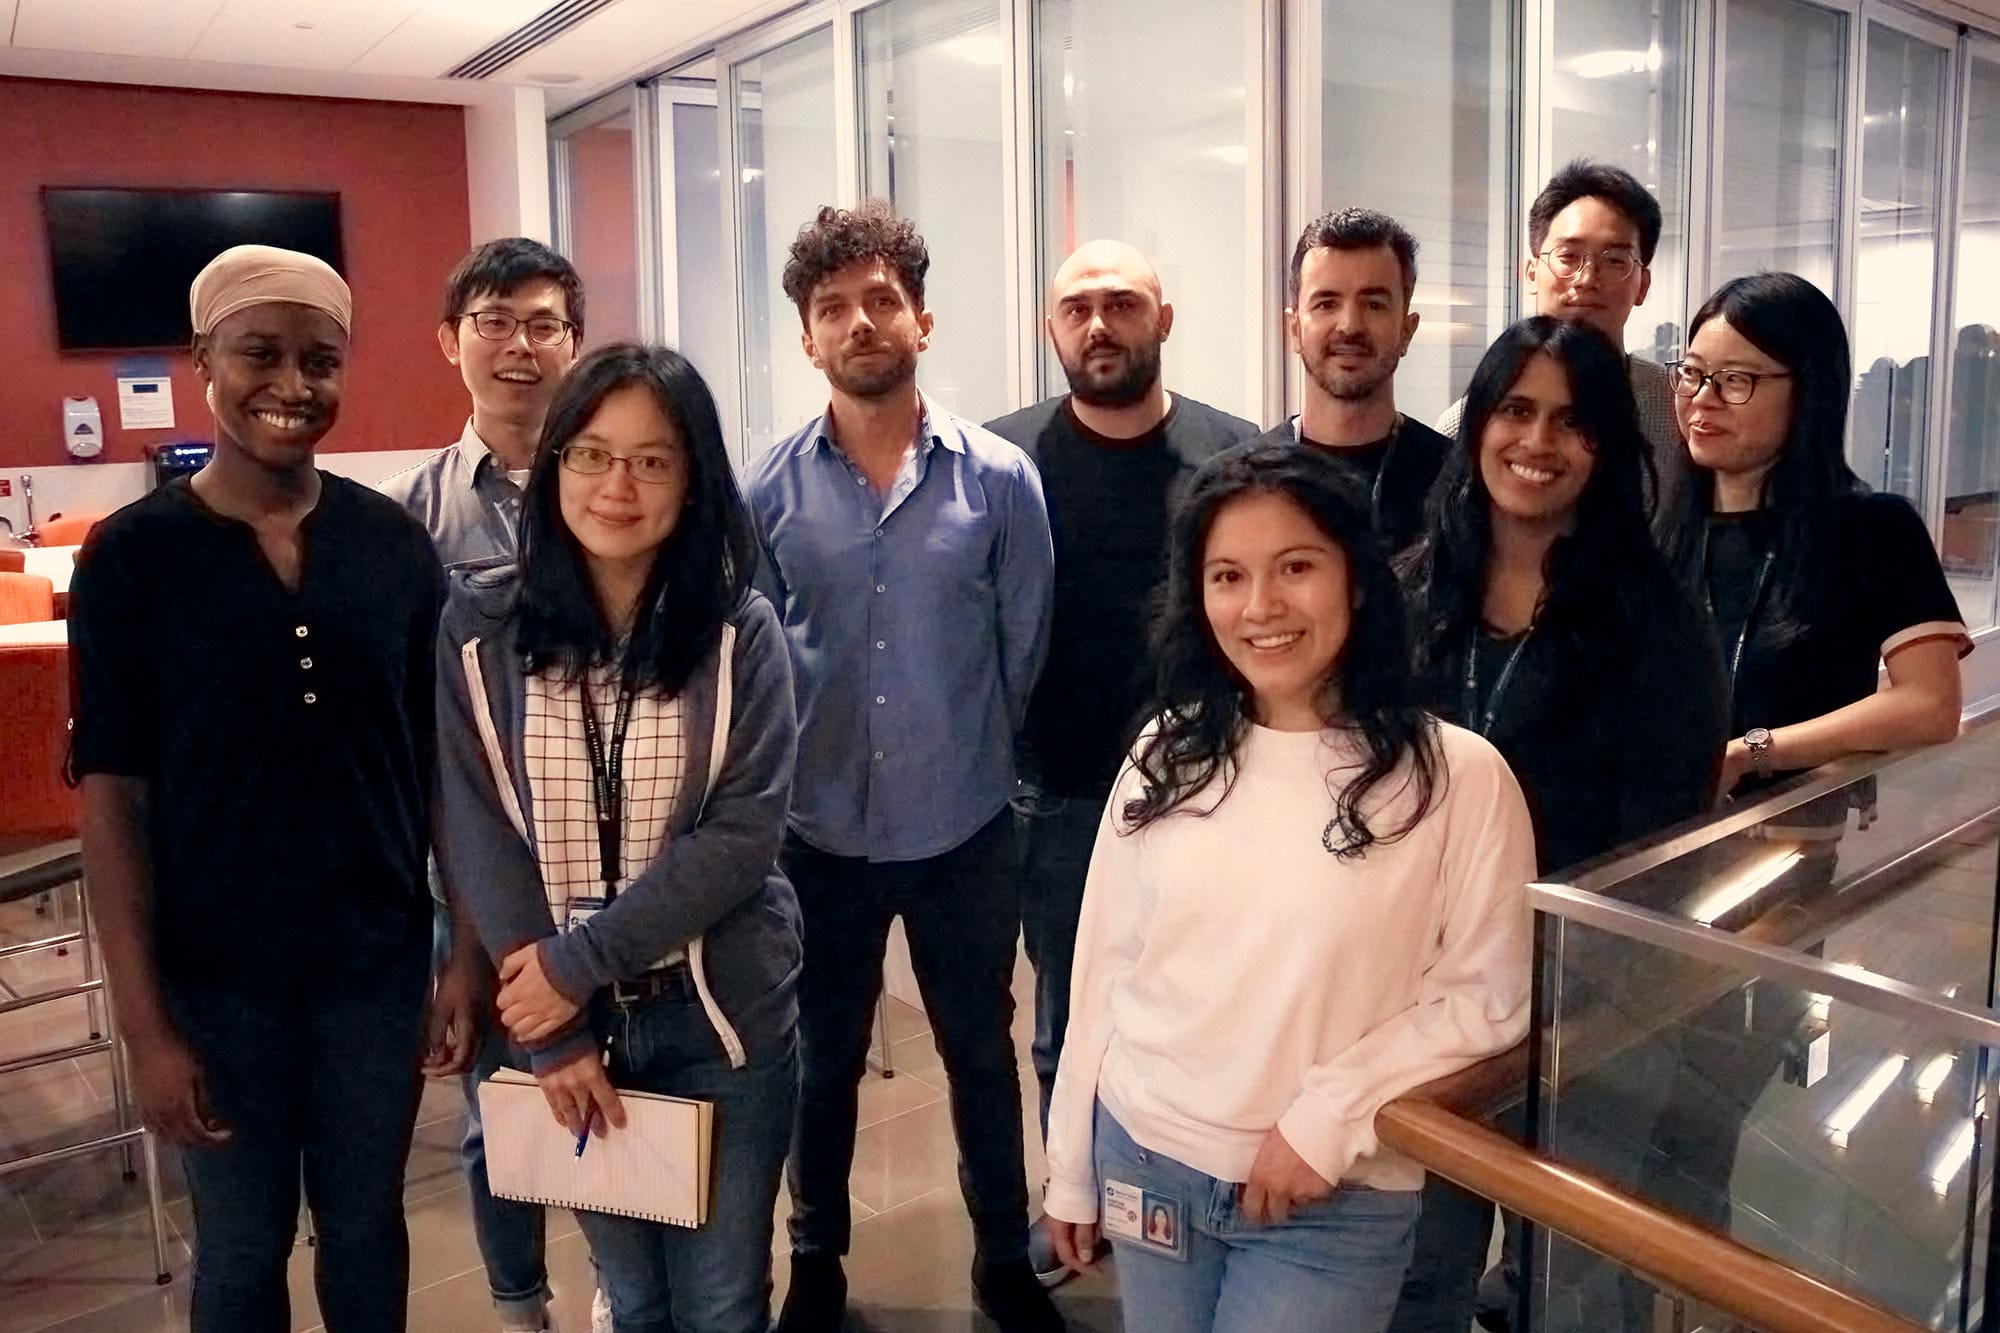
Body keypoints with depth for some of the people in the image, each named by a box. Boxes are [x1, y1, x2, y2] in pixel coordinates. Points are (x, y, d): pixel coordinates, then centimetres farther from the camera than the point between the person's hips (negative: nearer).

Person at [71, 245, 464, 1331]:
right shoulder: (131, 556, -10)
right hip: (217, 975, -1)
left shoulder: (394, 543, -4)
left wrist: (470, 953, 0)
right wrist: (145, 1024, -9)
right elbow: (113, 795, -8)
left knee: (366, 1225, 19)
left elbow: (442, 761, 0)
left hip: (379, 959, 2)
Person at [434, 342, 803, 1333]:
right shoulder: (477, 626, -5)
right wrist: (553, 1024, -10)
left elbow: (744, 832, -14)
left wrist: (578, 963, -18)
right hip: (560, 1016, 1)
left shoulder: (739, 633, -8)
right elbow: (471, 833, -6)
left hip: (721, 1016, -1)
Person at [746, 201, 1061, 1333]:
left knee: (982, 1052, 15)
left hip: (964, 833, 0)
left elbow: (1025, 650, 0)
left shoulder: (1001, 478, -7)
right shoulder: (770, 492, -5)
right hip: (819, 833, 1)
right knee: (824, 1059, 18)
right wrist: (798, 773, 4)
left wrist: (967, 760, 7)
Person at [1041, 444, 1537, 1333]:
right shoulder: (1166, 754, -2)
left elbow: (1488, 996, -9)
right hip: (1143, 1162, 4)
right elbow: (1106, 966, 3)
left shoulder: (1457, 775, -13)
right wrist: (1071, 1169, 7)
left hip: (1334, 1204, -3)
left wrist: (1328, 1118, -16)